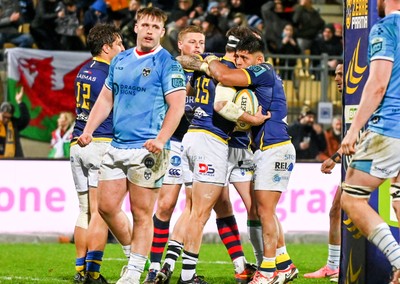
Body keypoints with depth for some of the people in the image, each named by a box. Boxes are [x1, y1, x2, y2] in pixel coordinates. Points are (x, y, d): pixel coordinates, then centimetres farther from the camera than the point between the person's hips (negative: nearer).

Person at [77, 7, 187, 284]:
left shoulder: (167, 63, -5)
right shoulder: (121, 60, 14)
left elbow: (177, 105, -13)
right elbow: (106, 98, 21)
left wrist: (161, 140, -25)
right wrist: (88, 130, 9)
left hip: (146, 150, -7)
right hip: (117, 146, 7)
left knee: (142, 213, -3)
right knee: (106, 207, 6)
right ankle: (135, 251, 25)